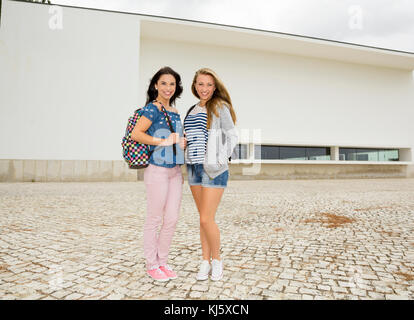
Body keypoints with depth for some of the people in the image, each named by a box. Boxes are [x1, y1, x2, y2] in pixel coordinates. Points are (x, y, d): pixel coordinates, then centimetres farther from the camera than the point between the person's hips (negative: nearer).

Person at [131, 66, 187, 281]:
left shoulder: (175, 113, 17)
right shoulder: (153, 108, -6)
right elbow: (136, 134, -16)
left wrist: (182, 142, 8)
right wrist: (164, 141, -17)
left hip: (175, 171, 8)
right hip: (157, 169, -7)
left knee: (172, 219, 10)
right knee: (154, 220, 3)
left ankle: (162, 262, 26)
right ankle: (152, 265, 20)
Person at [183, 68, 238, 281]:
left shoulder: (220, 107, -5)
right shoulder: (193, 110, 15)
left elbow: (231, 137, -5)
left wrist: (221, 160, -13)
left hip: (214, 170, -6)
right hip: (194, 168, 7)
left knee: (207, 219, -7)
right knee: (203, 218, 12)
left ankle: (216, 259, 17)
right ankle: (205, 262, 23)